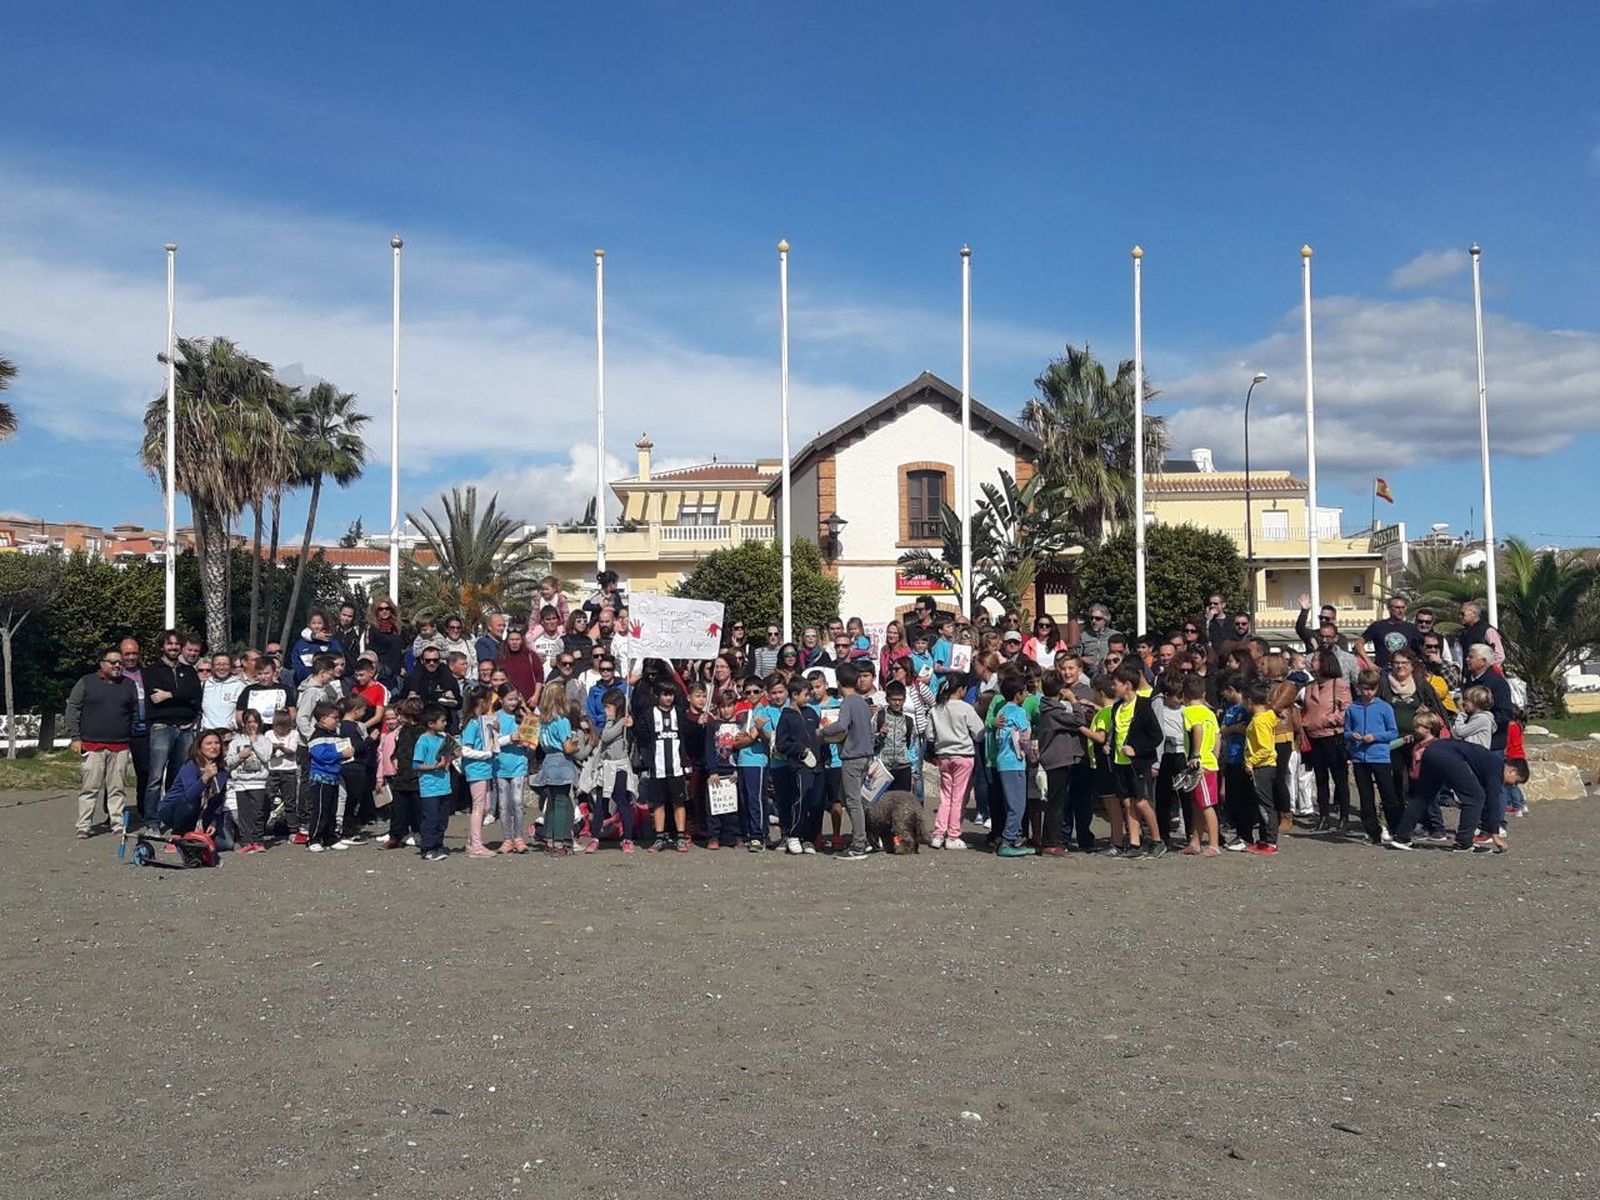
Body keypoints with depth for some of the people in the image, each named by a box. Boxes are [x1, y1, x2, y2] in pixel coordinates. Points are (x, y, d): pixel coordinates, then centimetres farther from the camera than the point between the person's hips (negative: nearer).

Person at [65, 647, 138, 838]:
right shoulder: (86, 683, 4)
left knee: (118, 788, 4)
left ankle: (117, 822, 10)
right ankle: (84, 825, 3)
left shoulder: (129, 685, 13)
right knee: (89, 787, -2)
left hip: (120, 747, 3)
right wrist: (75, 738, -5)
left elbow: (135, 714, 17)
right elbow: (72, 710, 2)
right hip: (91, 746, -2)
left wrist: (133, 739, 13)